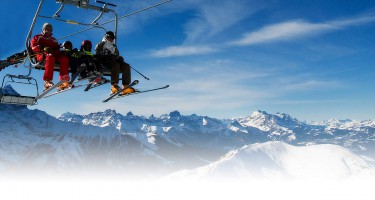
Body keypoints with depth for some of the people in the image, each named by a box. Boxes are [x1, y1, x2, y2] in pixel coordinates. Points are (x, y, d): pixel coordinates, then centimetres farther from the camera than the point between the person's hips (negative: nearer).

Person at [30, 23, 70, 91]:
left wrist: (53, 51, -11)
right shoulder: (37, 37, 23)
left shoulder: (54, 40, 31)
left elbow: (57, 50, 15)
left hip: (53, 54, 4)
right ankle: (47, 81, -48)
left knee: (64, 58, -28)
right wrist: (43, 48, -14)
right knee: (50, 57, -40)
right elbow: (34, 47, 5)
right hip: (41, 55, -4)